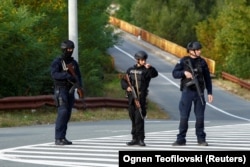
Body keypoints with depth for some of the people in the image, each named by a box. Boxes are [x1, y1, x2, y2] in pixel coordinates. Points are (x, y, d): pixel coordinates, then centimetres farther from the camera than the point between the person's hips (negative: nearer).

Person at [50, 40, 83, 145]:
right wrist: (67, 75, -35)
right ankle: (58, 139, -17)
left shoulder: (74, 63, 11)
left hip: (70, 91, 7)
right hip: (60, 90, -7)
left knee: (67, 114, 6)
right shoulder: (57, 62, -8)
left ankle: (63, 138, 12)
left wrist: (80, 87, -10)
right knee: (62, 112, -17)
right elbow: (54, 74, -24)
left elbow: (78, 76, 8)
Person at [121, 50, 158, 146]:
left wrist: (150, 68, -35)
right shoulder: (130, 70, 13)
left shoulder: (146, 70, 1)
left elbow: (154, 74, -17)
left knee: (139, 118, -12)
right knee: (133, 118, 11)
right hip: (131, 97, 5)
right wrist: (126, 87, -6)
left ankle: (140, 139, -9)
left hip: (141, 96, -5)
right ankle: (135, 138, 20)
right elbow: (123, 80, 13)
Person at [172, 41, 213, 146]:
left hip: (199, 92, 2)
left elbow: (207, 78, 9)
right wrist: (184, 73, -18)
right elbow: (174, 73, 0)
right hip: (187, 91, -2)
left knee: (200, 117, 2)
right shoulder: (183, 61, 0)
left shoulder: (202, 62, 5)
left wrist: (209, 93, 4)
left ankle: (201, 139, 10)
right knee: (184, 116, -1)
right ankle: (181, 139, 5)